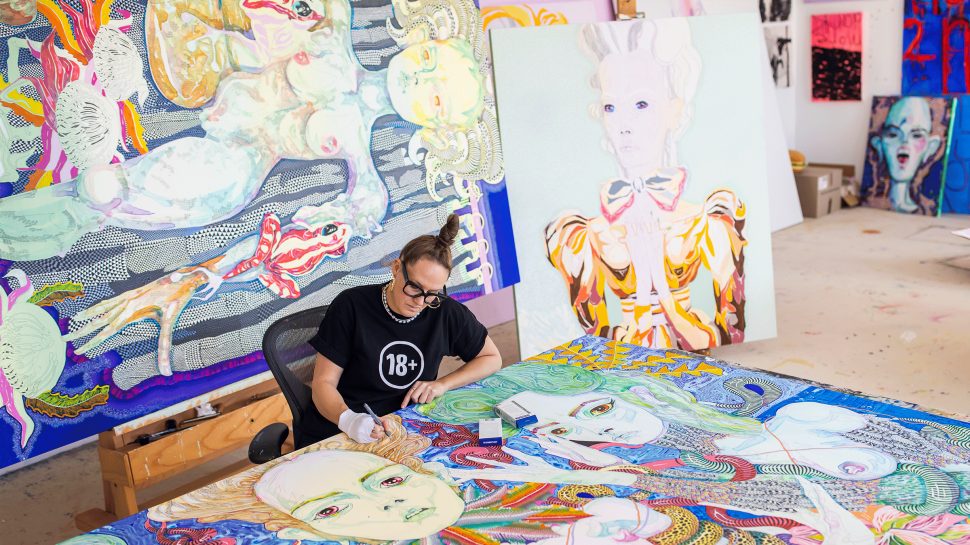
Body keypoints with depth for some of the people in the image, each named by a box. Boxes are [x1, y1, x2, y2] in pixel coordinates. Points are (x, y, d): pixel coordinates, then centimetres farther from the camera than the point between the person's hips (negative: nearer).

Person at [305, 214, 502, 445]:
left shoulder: (446, 312, -5)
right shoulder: (351, 306, -11)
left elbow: (492, 358, 10)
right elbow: (324, 383, -10)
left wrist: (442, 384, -6)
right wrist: (347, 419, -32)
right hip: (336, 434, -2)